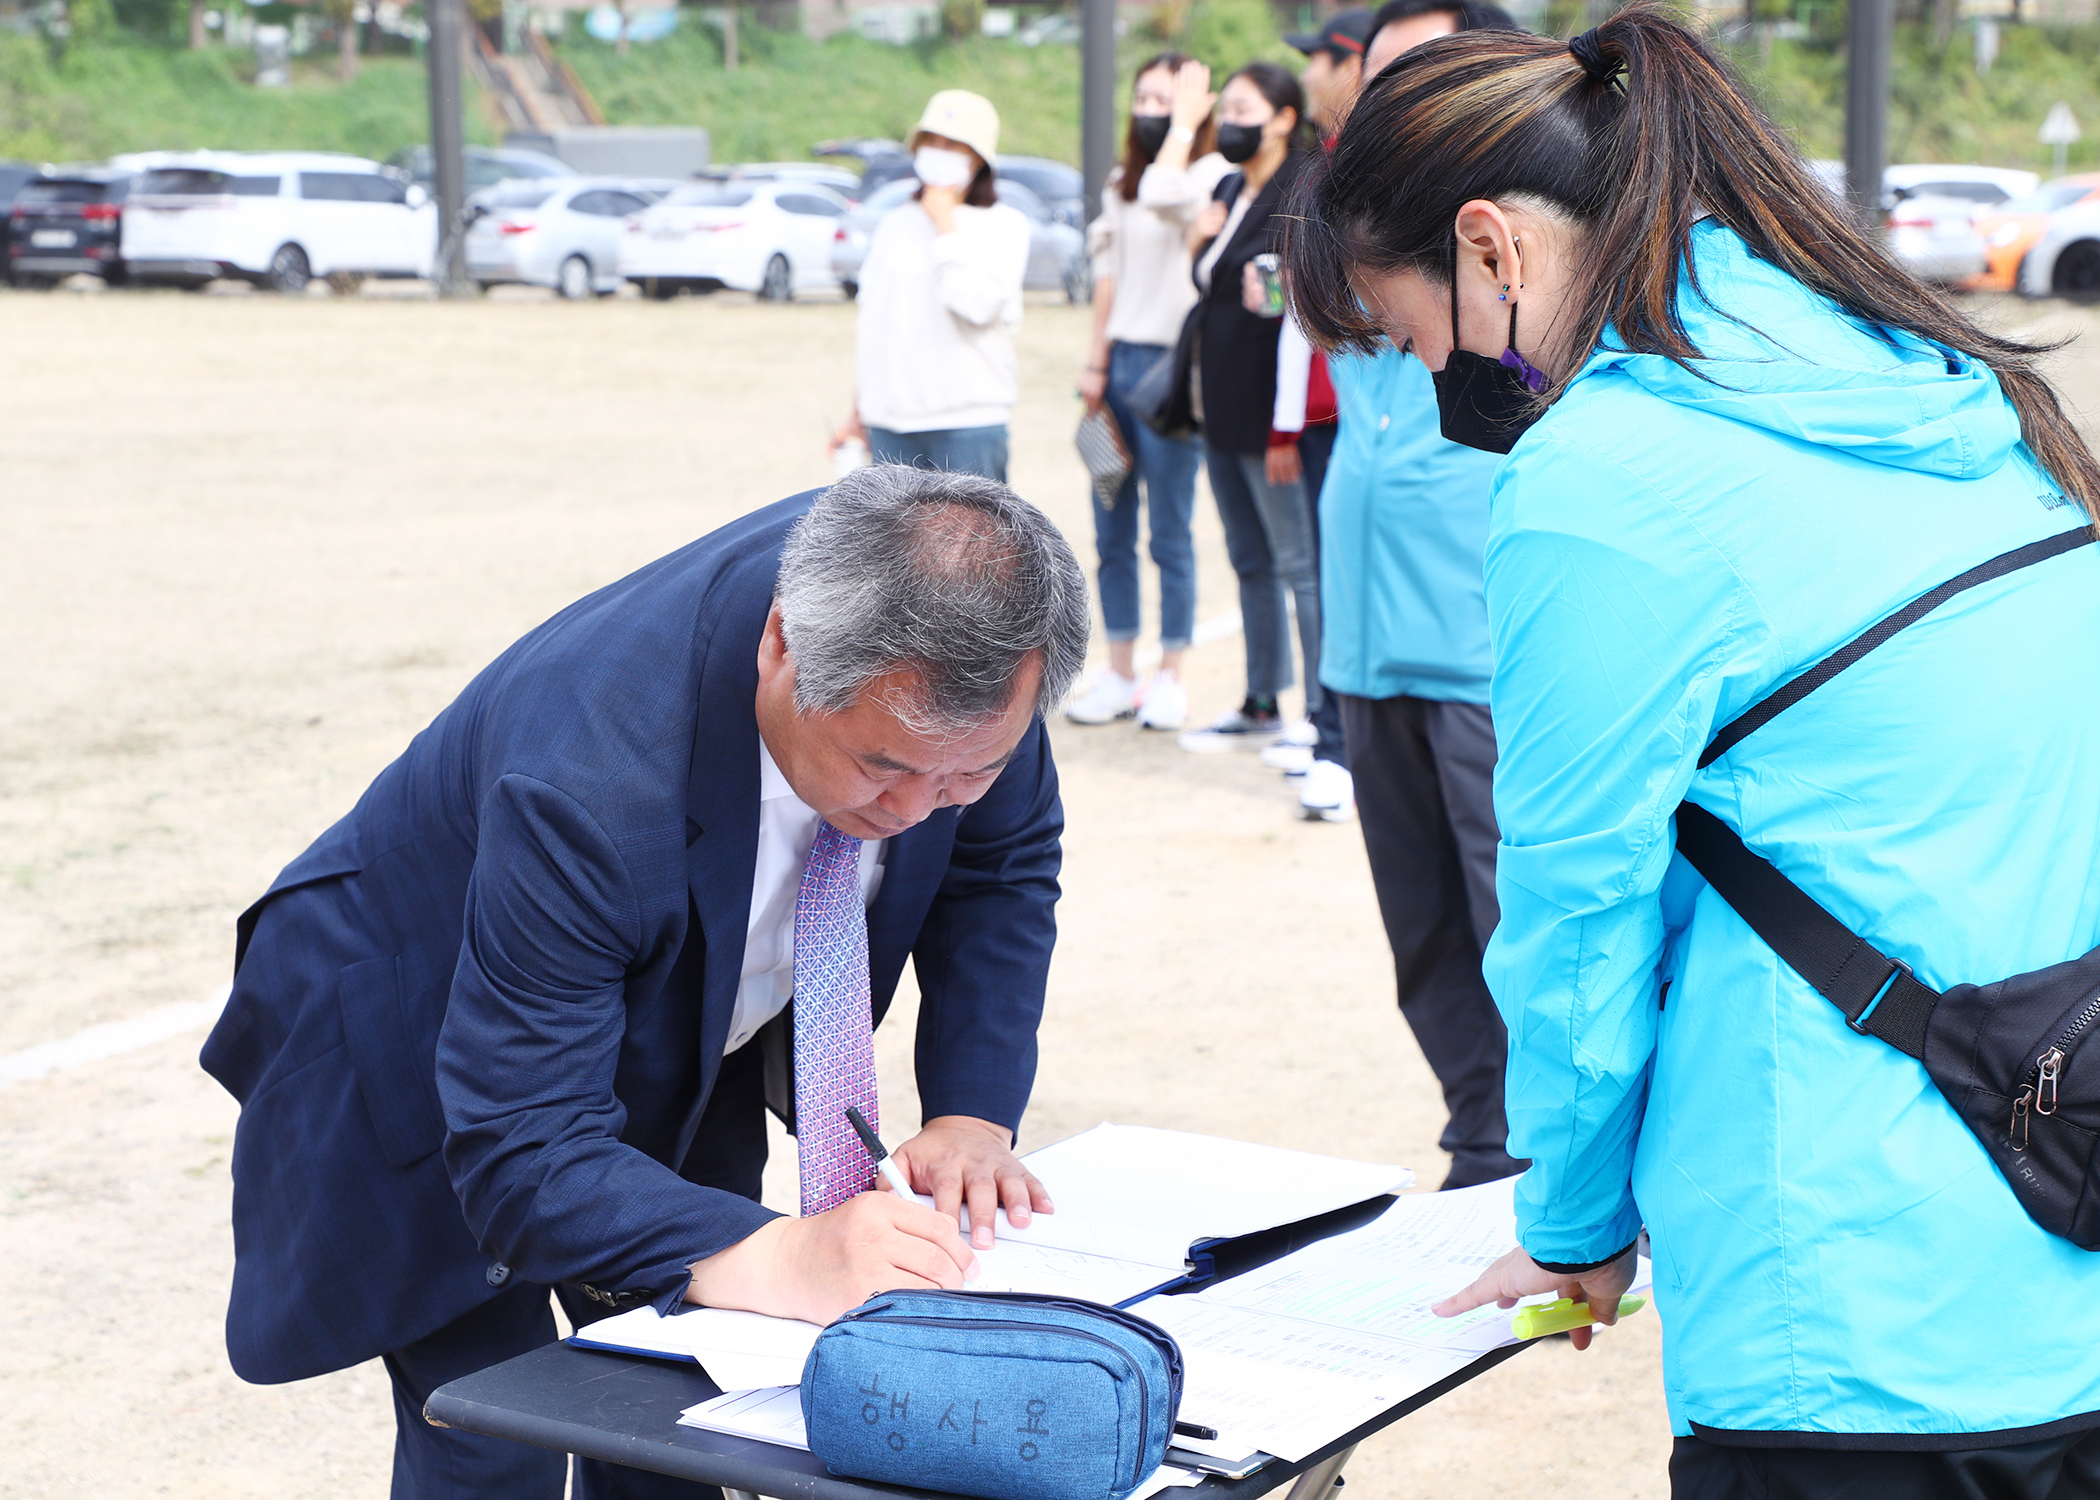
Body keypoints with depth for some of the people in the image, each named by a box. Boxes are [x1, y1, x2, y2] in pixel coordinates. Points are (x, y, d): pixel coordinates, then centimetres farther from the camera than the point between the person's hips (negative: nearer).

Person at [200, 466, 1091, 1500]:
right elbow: (524, 1153, -40)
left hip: (683, 1027, 5)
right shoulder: (584, 783, -43)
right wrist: (776, 1258, -54)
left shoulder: (949, 654, -26)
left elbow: (1003, 861, -6)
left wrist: (972, 1110, -20)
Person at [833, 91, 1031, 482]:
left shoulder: (1004, 225, 1)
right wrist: (858, 411, 19)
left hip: (967, 421, -4)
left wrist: (944, 223, -7)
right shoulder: (896, 222, 15)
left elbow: (975, 304, -16)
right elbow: (867, 315, 19)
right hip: (890, 418, 4)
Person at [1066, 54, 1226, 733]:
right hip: (1120, 361, 7)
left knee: (1169, 534, -2)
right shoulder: (1120, 183, 17)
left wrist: (1186, 122, -16)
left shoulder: (1212, 174, -6)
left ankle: (1170, 677, 9)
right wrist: (1095, 363, 13)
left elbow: (1163, 194, -29)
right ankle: (1119, 674, 16)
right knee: (1112, 532, 8)